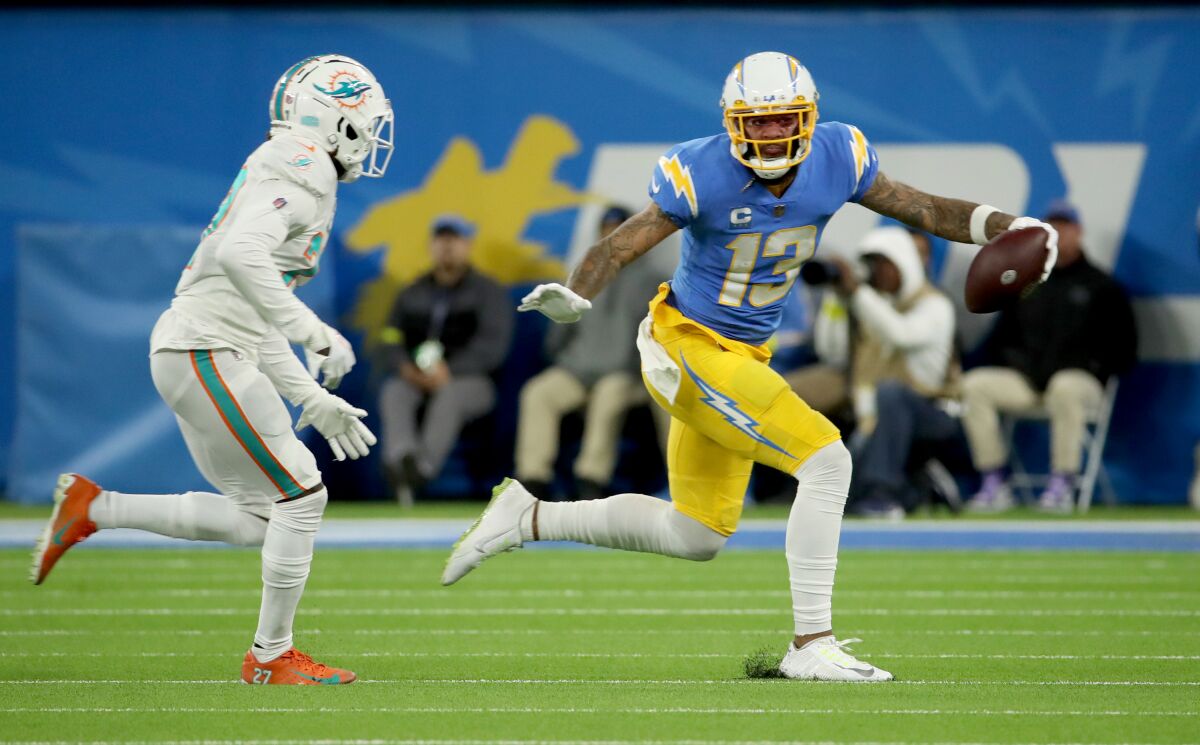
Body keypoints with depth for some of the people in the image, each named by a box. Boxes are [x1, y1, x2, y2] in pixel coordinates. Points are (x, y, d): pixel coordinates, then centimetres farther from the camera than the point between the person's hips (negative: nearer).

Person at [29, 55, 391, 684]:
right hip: (206, 352, -10)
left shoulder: (292, 176, 21)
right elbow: (241, 253, -30)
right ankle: (271, 655, 5)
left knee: (256, 517, 11)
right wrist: (311, 331, -28)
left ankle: (93, 508, 15)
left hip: (202, 353, 10)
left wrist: (311, 399, 21)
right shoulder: (300, 172, -11)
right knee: (300, 495, -5)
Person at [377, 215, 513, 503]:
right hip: (416, 380, 4)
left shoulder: (488, 292, 7)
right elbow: (392, 340, 13)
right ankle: (401, 457, -58)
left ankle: (422, 467, -61)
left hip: (471, 380, -4)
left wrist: (450, 371, -22)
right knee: (392, 392, -30)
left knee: (449, 395, -38)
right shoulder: (412, 294, 21)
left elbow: (492, 345, -7)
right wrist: (405, 366, -12)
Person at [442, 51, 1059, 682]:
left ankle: (528, 519, 29)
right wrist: (575, 298, -39)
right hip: (688, 347, -8)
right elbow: (619, 247, -20)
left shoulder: (836, 159, -7)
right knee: (826, 462, -19)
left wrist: (1008, 227, -10)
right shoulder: (701, 175, -21)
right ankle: (811, 645, -12)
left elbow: (922, 209, 3)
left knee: (697, 536, 18)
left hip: (743, 357, 8)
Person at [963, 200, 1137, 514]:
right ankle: (994, 486, -22)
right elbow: (1001, 338, 25)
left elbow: (1124, 349, 3)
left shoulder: (1102, 287, 8)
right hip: (1025, 379, 5)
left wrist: (1094, 368, -9)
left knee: (1065, 390, -42)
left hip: (1079, 378, -5)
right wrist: (1011, 360, 6)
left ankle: (1062, 487, -37)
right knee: (973, 385, -21)